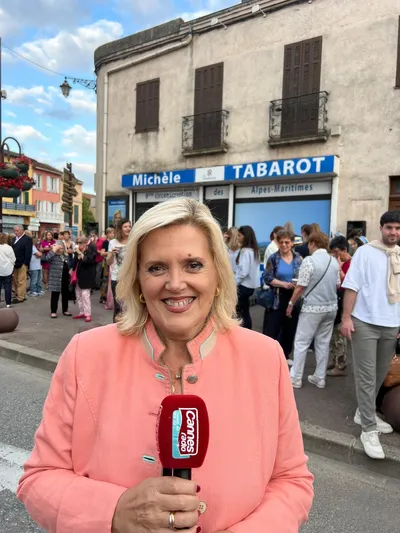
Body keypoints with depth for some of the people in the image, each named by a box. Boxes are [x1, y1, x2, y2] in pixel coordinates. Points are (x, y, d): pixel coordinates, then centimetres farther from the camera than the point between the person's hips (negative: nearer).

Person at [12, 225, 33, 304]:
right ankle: (19, 295, 20)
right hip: (15, 264, 7)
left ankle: (20, 298, 4)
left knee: (21, 282, -2)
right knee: (16, 281, 11)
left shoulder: (27, 239, -7)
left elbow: (28, 253, -12)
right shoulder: (14, 238, 16)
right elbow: (12, 249, 14)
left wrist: (25, 263, -16)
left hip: (22, 264, -7)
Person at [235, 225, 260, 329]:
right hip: (250, 285, 9)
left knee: (238, 312, -3)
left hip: (243, 285, -9)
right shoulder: (254, 250, 12)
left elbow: (244, 271, -21)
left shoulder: (245, 251, -16)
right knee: (245, 312, 14)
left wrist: (233, 283, -12)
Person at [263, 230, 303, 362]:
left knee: (290, 329, 14)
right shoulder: (273, 258, -4)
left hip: (294, 298, 3)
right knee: (271, 329, -3)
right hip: (276, 299, -3)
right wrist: (284, 284, -20)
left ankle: (284, 355, 30)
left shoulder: (298, 258, 4)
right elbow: (267, 278, -8)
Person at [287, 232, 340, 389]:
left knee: (301, 342, 4)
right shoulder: (334, 261, 5)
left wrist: (291, 304, -2)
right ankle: (320, 377, 22)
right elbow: (337, 285, 13)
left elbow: (301, 287, -13)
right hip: (331, 307, 6)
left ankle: (296, 378, 11)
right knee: (323, 343, 14)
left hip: (313, 307, -6)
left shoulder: (309, 260, -13)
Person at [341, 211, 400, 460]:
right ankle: (369, 429, 8)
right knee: (367, 377, -2)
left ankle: (365, 413, 34)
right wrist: (346, 318, -14)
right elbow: (352, 287, -9)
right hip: (365, 323, -5)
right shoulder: (365, 252, -7)